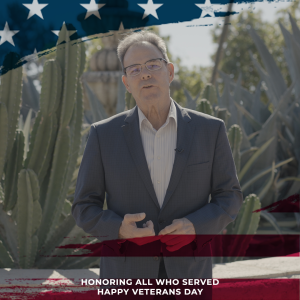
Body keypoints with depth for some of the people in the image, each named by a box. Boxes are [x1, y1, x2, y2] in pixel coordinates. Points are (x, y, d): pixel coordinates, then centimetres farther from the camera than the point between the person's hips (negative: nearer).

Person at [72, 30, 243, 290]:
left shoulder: (210, 130, 0)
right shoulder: (104, 135, -2)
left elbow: (229, 198, 5)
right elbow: (86, 210, 2)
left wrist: (195, 227, -16)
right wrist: (119, 229, -21)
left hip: (187, 276, 1)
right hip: (127, 276, 0)